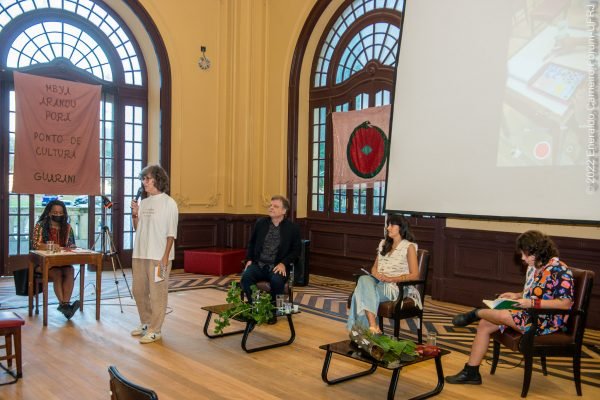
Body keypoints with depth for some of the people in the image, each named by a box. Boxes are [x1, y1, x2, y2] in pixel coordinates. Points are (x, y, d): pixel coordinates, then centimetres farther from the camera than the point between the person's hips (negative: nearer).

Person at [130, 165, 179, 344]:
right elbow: (137, 229, 17)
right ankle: (146, 323, 31)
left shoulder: (168, 203, -5)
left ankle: (155, 330, 8)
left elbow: (171, 233, -8)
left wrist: (165, 256, -13)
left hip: (158, 256, -7)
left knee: (157, 293, -1)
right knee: (139, 291, 14)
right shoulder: (143, 203, 11)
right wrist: (135, 215, -1)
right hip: (139, 254, 7)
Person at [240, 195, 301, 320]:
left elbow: (296, 250, 2)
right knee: (246, 276, -28)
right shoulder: (260, 223, 10)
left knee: (277, 281, -35)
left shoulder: (293, 228, 0)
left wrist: (283, 263, -13)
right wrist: (249, 259, 4)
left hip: (277, 267, -3)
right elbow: (251, 243, 20)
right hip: (258, 264, 3)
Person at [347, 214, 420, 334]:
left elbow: (415, 275, -5)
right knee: (364, 280, -32)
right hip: (378, 282, 5)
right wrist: (376, 274, -4)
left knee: (365, 292, -32)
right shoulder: (384, 244, 22)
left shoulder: (409, 247, 2)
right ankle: (373, 327, -42)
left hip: (397, 286, -5)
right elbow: (374, 267, 21)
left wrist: (391, 279, -16)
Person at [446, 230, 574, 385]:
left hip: (546, 321, -9)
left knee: (502, 315, -30)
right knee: (485, 324, -4)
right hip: (530, 313, 9)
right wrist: (517, 295, 4)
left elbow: (566, 303, -22)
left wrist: (532, 303, -27)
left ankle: (475, 313, 6)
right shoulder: (534, 267, 8)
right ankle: (471, 372, 0)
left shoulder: (559, 270, -17)